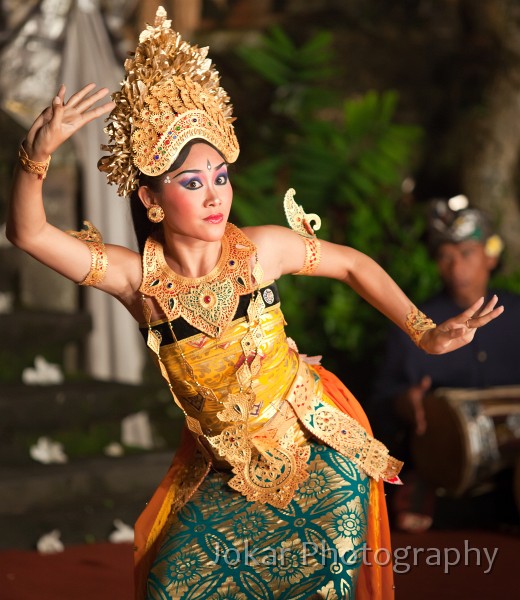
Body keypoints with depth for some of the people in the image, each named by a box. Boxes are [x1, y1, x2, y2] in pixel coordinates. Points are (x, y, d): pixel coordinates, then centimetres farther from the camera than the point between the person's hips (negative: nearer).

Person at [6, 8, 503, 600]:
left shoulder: (261, 248, -14)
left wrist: (425, 333, -3)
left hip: (321, 453, -1)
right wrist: (37, 154, -44)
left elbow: (353, 265, 3)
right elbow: (29, 233, -27)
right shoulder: (139, 277, -15)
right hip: (227, 472, 1)